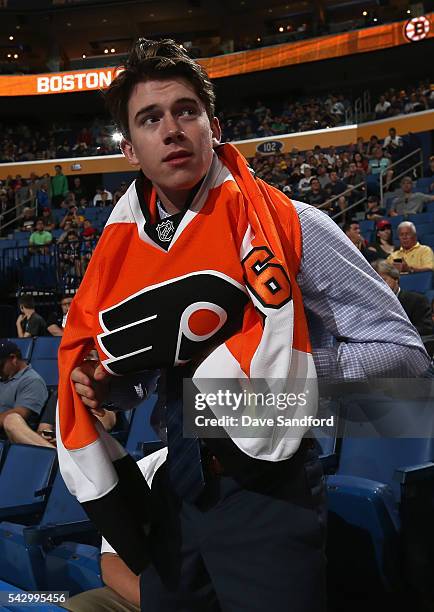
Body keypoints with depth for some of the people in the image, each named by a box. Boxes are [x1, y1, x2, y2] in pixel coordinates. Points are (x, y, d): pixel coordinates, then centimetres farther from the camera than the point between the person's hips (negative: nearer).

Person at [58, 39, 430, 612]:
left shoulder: (287, 226, -14)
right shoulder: (118, 248, 3)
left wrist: (279, 363, -21)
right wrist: (101, 383, -3)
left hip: (267, 494, -5)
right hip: (167, 498, 6)